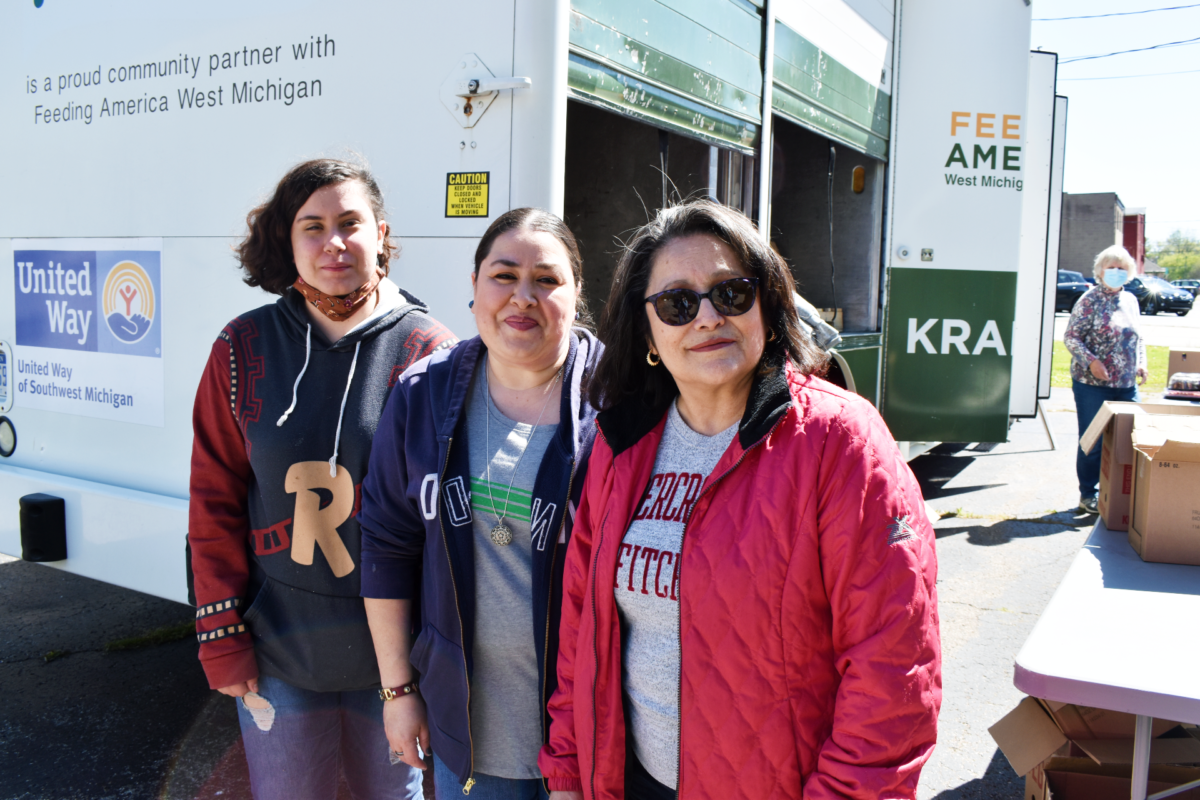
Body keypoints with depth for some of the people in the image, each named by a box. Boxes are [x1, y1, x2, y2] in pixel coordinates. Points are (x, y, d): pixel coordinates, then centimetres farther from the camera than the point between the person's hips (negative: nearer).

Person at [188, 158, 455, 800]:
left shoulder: (430, 353, -9)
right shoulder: (244, 349, -3)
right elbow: (216, 501, 1)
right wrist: (221, 632, -1)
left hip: (392, 650, -1)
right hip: (278, 652, 2)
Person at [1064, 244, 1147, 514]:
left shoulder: (1130, 300, 12)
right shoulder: (1090, 300, -7)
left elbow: (1137, 337, 22)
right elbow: (1071, 337, -10)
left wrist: (1141, 363, 6)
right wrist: (1091, 361, -23)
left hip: (1126, 385, 6)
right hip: (1093, 384, -6)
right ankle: (1088, 494, 14)